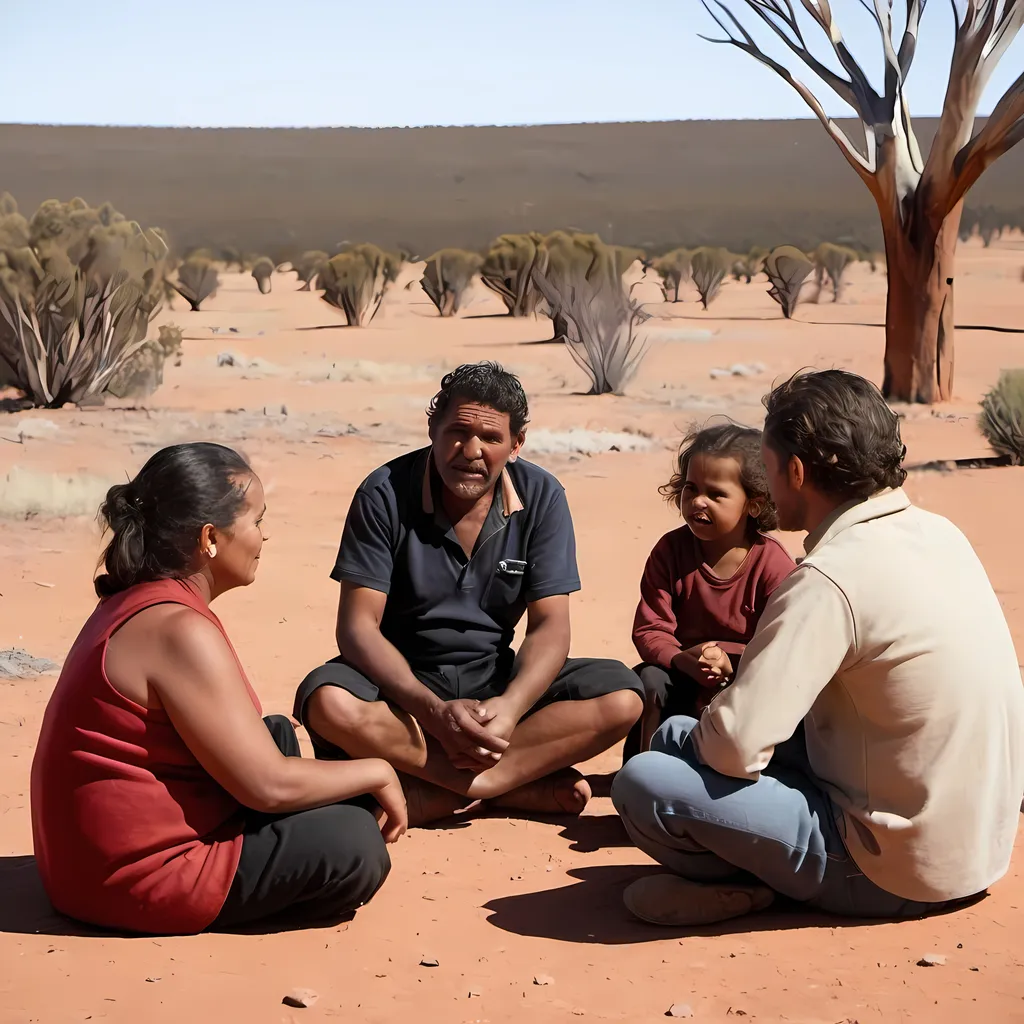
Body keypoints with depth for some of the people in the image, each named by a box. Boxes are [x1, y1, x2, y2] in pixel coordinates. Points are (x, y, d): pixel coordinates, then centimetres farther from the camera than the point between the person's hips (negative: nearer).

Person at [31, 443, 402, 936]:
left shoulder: (135, 603, 8)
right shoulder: (181, 632, -23)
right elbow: (269, 785, -23)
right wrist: (375, 773, -8)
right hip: (139, 877, -10)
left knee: (278, 734, 20)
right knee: (354, 844, -18)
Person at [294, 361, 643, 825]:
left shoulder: (541, 497, -6)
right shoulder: (385, 495, -13)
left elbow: (550, 624, -9)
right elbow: (358, 625, -17)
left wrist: (510, 707, -31)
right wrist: (434, 711, -33)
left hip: (495, 678, 2)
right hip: (402, 680, -2)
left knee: (622, 695, -21)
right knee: (328, 703, -35)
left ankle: (431, 793, -27)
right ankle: (524, 783, -26)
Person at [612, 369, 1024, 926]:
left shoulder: (830, 581, -25)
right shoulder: (938, 533, 3)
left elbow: (735, 746, -27)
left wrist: (700, 733, -3)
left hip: (898, 871, -9)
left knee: (643, 782, -16)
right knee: (676, 734, 13)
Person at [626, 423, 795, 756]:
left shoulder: (773, 562, -14)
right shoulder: (670, 550, -7)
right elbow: (649, 628, -11)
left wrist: (732, 664, -35)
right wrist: (683, 660, -32)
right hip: (683, 675, 1)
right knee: (649, 680, -28)